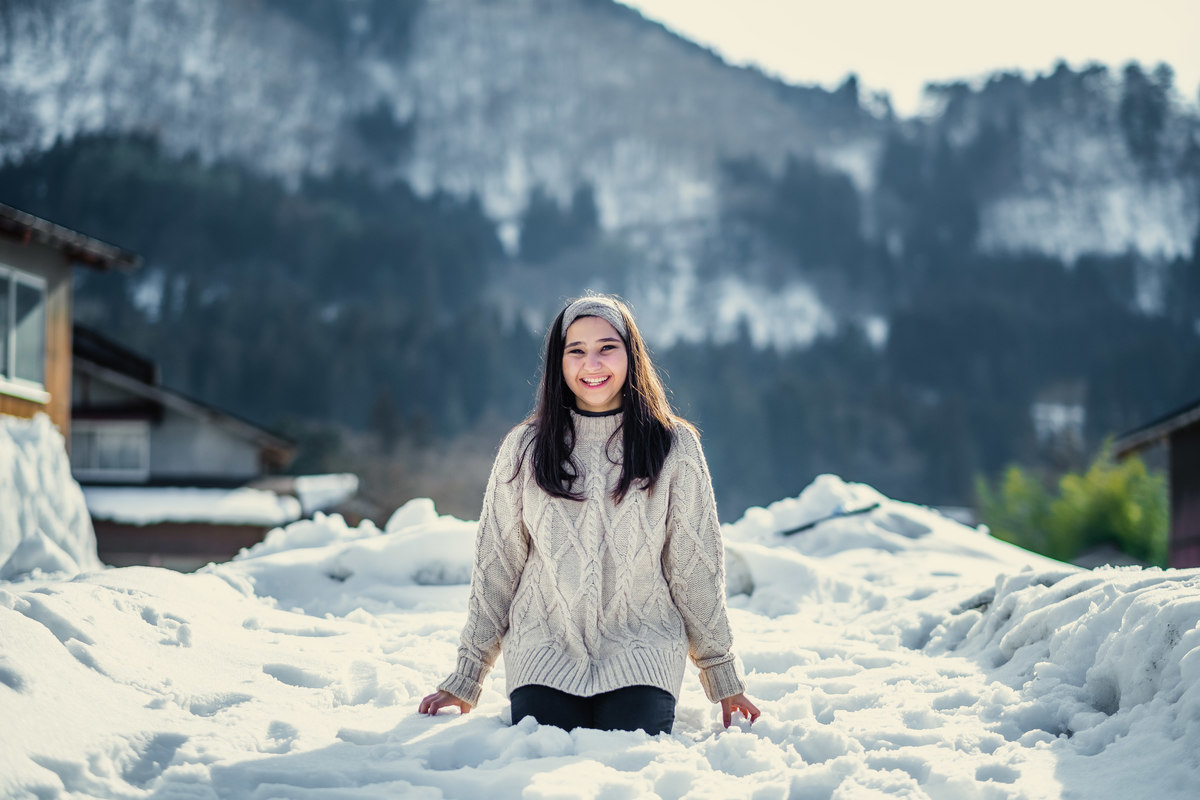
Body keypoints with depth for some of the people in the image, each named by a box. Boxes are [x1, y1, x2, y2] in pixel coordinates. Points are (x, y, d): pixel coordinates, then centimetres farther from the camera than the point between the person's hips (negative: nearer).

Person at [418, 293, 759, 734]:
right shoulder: (524, 449, 4)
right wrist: (465, 679, 8)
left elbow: (695, 568, 6)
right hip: (544, 650, 1)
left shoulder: (674, 448, 2)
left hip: (640, 651, 0)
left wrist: (723, 676, 7)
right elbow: (495, 566, 9)